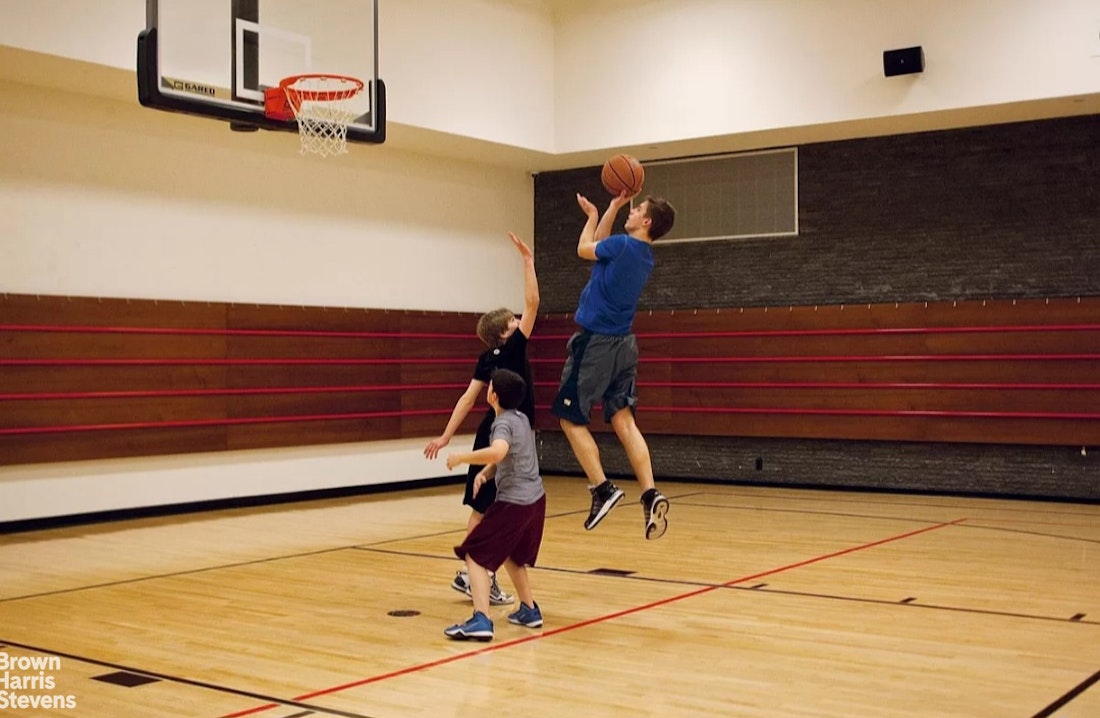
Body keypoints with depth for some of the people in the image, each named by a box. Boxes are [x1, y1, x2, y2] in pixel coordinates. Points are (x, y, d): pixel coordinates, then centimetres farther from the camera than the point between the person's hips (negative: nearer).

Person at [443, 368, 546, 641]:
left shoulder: (504, 423, -14)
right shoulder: (522, 418, 12)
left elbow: (497, 452, -35)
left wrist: (461, 457, -24)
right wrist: (485, 472, 6)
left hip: (514, 503, -9)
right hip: (535, 498, 9)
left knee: (475, 555, -5)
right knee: (512, 555, 28)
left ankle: (481, 619, -18)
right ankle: (529, 610, 34)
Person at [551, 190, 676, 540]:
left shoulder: (622, 244, -16)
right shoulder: (644, 255, 9)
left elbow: (584, 249, 3)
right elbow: (600, 246, 24)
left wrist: (593, 216, 20)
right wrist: (613, 206, 23)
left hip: (595, 342, -7)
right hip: (624, 344, 8)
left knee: (570, 418, 3)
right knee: (624, 421, 3)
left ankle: (602, 489, -2)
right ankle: (650, 494, -9)